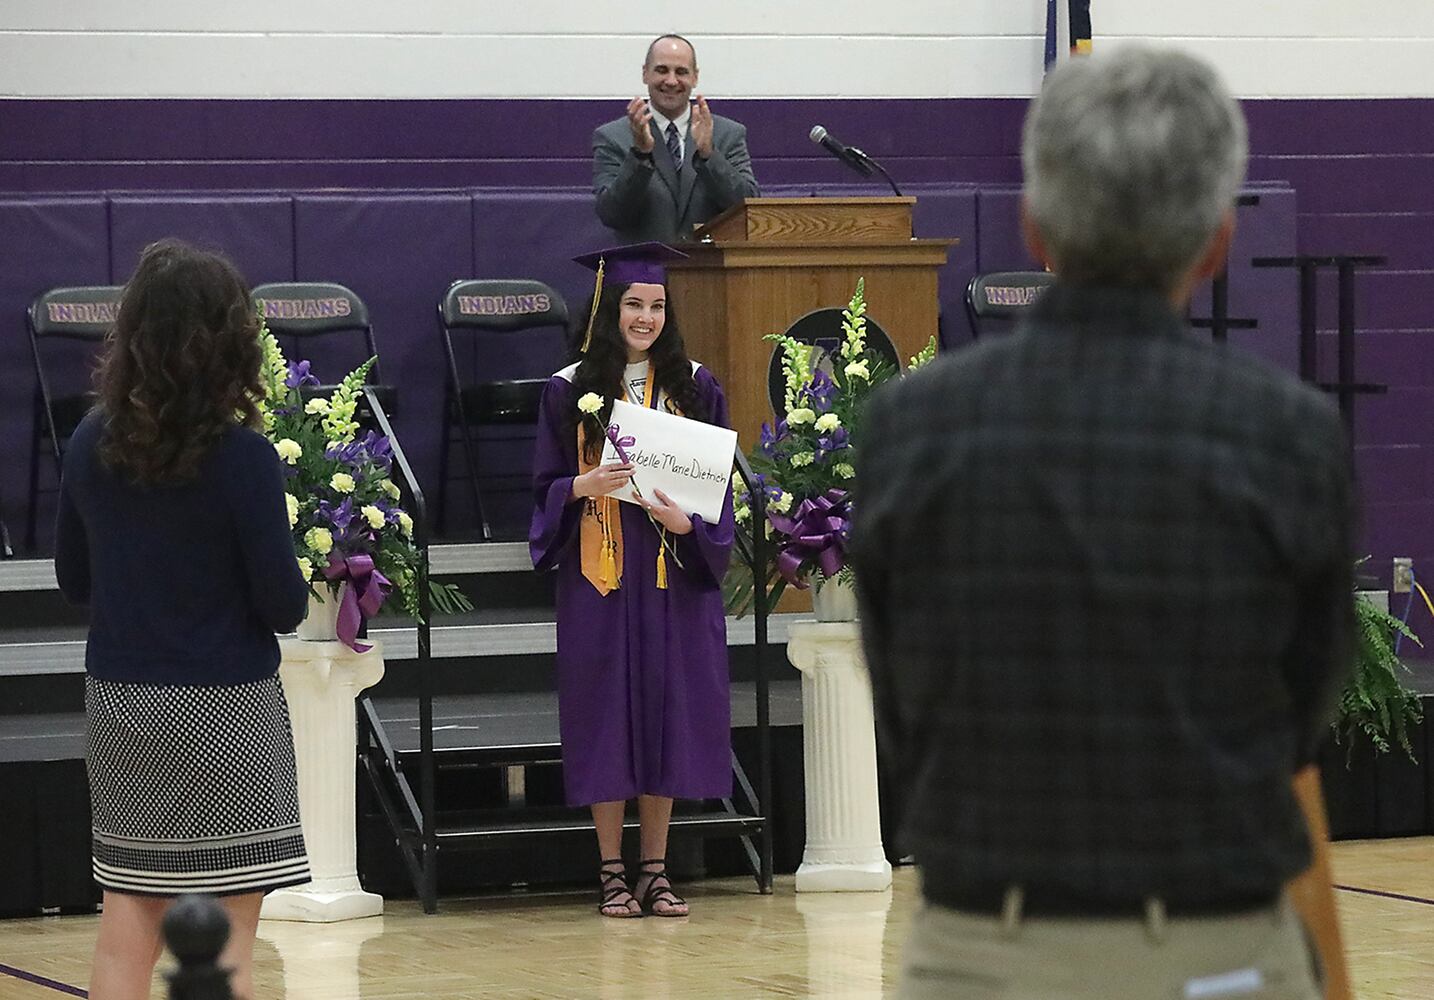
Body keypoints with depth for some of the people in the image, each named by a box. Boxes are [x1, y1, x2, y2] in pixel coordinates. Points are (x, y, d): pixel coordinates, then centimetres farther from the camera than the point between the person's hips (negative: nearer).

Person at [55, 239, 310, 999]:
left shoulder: (91, 445, -1)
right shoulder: (241, 457, -16)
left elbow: (74, 580, 10)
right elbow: (283, 605, -14)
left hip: (117, 703, 5)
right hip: (221, 708, -5)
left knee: (128, 917, 13)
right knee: (226, 934, 1)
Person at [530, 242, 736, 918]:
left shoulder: (694, 388, 6)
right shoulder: (570, 391, 2)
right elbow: (546, 486, 4)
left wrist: (687, 522, -13)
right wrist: (585, 487, -17)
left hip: (675, 570, 2)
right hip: (598, 571, -2)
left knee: (667, 707, 2)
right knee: (608, 715, -1)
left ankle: (655, 871, 10)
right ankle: (611, 874, 6)